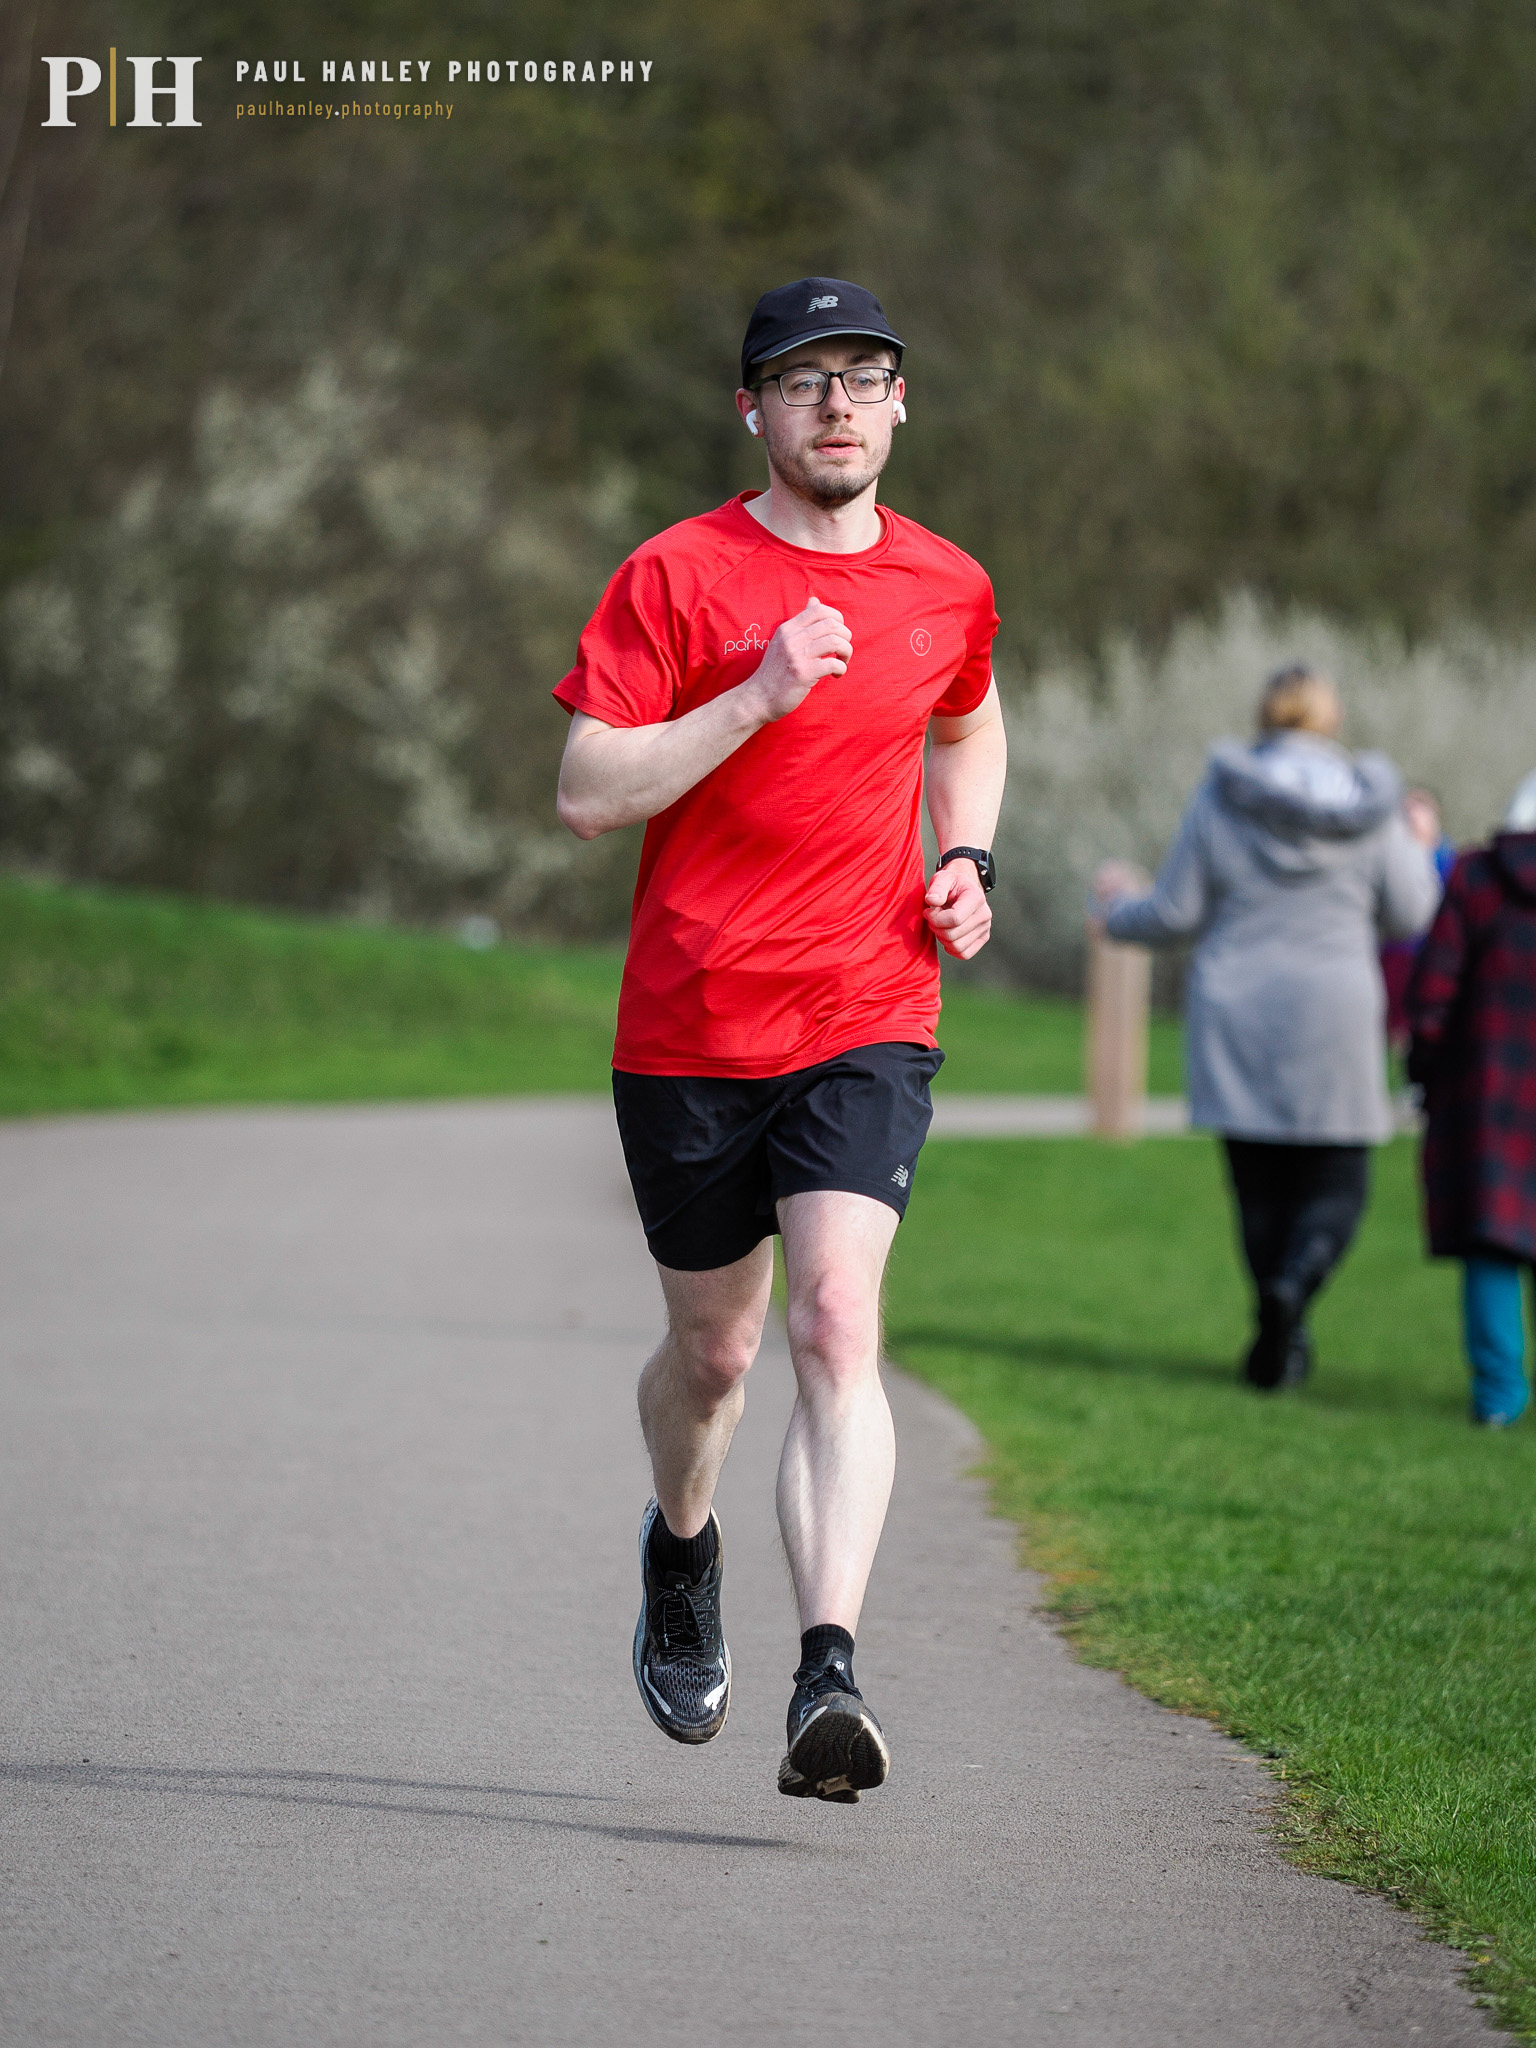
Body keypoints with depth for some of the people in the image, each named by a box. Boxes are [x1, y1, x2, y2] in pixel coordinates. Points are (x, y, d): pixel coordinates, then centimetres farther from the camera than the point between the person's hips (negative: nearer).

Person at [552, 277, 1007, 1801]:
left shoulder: (946, 589, 7)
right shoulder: (676, 577, -4)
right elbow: (586, 793, -10)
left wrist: (965, 863, 10)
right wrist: (757, 697, -20)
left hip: (867, 1022, 1)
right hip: (688, 1030, -1)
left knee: (837, 1327, -18)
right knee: (713, 1349, 12)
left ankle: (830, 1677, -27)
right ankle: (681, 1548, 46)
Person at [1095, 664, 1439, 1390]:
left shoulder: (1218, 799, -3)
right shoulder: (1370, 807, -4)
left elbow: (1175, 914, 0)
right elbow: (1411, 916, 3)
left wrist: (1120, 909, 22)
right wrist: (1414, 850, 23)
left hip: (1235, 1014, 1)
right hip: (1332, 1017, -1)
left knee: (1262, 1187, 10)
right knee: (1336, 1186, 7)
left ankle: (1283, 1350, 10)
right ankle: (1293, 1287, -21)